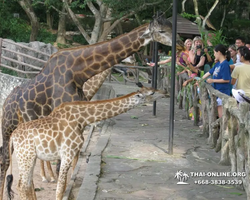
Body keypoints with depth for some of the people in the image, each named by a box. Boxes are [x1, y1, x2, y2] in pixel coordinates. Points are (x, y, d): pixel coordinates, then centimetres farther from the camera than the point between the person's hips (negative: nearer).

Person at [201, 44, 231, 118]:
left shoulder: (225, 64, -16)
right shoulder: (218, 64, 12)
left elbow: (226, 80, -20)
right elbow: (209, 72, 22)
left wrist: (213, 80, -13)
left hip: (223, 92, -9)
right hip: (217, 91, 9)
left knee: (221, 114, -6)